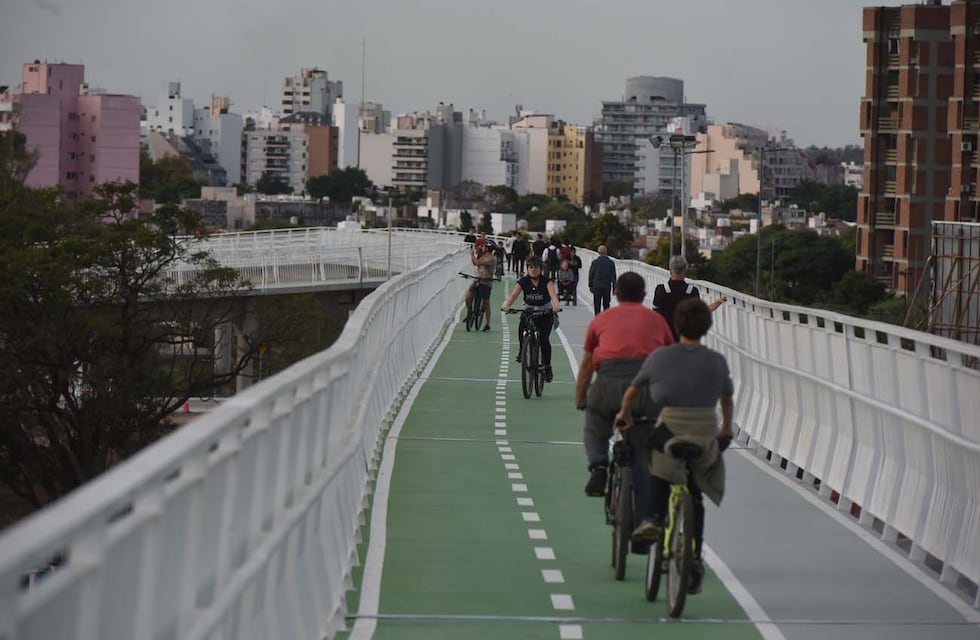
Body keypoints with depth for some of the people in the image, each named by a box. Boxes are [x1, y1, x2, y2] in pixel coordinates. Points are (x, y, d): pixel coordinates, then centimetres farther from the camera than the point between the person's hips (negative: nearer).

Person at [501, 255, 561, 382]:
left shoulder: (546, 281, -14)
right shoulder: (523, 281, -9)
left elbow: (552, 293, -31)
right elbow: (514, 294, -23)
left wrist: (556, 305, -52)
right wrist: (507, 305, -43)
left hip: (546, 313, -2)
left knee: (544, 338, -17)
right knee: (521, 328, -28)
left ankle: (547, 367, -5)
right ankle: (521, 350, -2)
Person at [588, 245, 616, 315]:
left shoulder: (595, 262, -4)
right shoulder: (611, 262, -2)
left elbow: (591, 275, 2)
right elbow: (613, 276, 1)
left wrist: (590, 285, 12)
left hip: (597, 286, -1)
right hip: (607, 286, 1)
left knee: (597, 305, 2)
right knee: (606, 304, 10)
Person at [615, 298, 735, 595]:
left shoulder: (659, 357, 3)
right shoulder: (717, 361, 6)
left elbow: (632, 391, 16)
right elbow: (728, 400, 20)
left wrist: (624, 414, 36)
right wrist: (726, 428, 39)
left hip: (669, 429, -1)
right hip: (707, 432, 1)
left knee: (660, 470, 31)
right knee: (694, 498, 17)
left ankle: (654, 518, 9)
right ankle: (694, 561, 12)